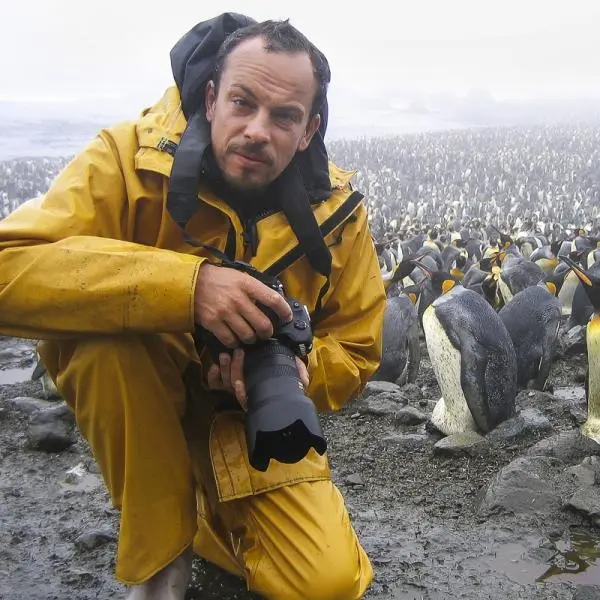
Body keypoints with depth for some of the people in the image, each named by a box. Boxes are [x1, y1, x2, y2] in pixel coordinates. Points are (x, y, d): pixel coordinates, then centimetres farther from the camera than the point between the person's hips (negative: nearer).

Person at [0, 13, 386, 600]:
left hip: (252, 416, 2)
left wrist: (294, 369, -24)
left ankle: (209, 507, 19)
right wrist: (184, 283, -45)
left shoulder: (335, 211, -11)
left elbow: (355, 350, 0)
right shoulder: (130, 156, -21)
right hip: (135, 397, -2)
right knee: (107, 333, -36)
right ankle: (158, 552, -12)